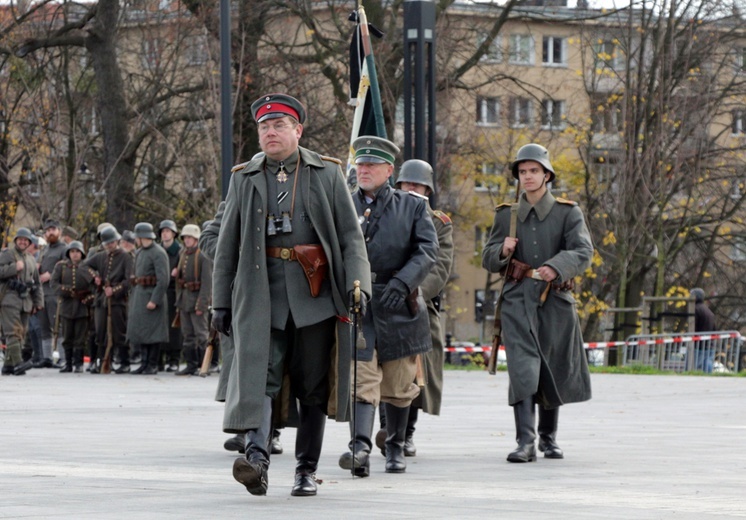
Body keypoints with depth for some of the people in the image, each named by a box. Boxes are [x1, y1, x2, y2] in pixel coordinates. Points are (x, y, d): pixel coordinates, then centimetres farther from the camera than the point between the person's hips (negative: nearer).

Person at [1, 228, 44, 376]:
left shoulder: (31, 260, 22)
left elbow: (37, 284, 24)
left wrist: (38, 302, 16)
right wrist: (14, 268, -13)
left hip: (25, 301, 7)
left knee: (20, 335, 4)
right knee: (13, 332, -17)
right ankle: (17, 363, -27)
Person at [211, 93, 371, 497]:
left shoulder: (327, 174, 8)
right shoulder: (244, 179, 12)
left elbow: (350, 236, 5)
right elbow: (227, 246, 13)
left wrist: (357, 285, -8)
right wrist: (221, 302, 9)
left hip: (315, 296, 0)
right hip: (261, 293, 0)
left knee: (313, 386, 4)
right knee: (259, 376, -16)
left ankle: (307, 471, 13)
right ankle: (257, 458, -29)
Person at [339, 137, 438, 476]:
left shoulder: (413, 206, 7)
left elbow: (428, 250, -5)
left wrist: (402, 282, -19)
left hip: (398, 305, 1)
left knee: (398, 385, 10)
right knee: (362, 379, -14)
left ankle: (396, 448, 26)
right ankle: (360, 448, -26)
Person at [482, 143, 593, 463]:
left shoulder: (568, 213, 3)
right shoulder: (506, 215, 11)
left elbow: (583, 252, -12)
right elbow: (487, 260, 14)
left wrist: (556, 267, -32)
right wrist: (503, 251, -9)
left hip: (555, 302, 0)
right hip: (517, 302, 0)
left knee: (554, 374, 10)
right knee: (523, 371, -16)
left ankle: (548, 436, 31)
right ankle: (525, 442, -22)